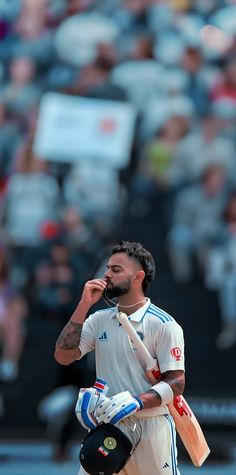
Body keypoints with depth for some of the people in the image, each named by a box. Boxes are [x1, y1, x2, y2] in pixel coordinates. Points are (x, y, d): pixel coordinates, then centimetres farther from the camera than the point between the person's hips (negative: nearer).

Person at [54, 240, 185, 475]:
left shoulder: (164, 325, -6)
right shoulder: (99, 319, 11)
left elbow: (176, 383, -10)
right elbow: (63, 356, 1)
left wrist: (137, 402, -26)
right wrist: (84, 305, -3)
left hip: (151, 430, -5)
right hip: (106, 427, 5)